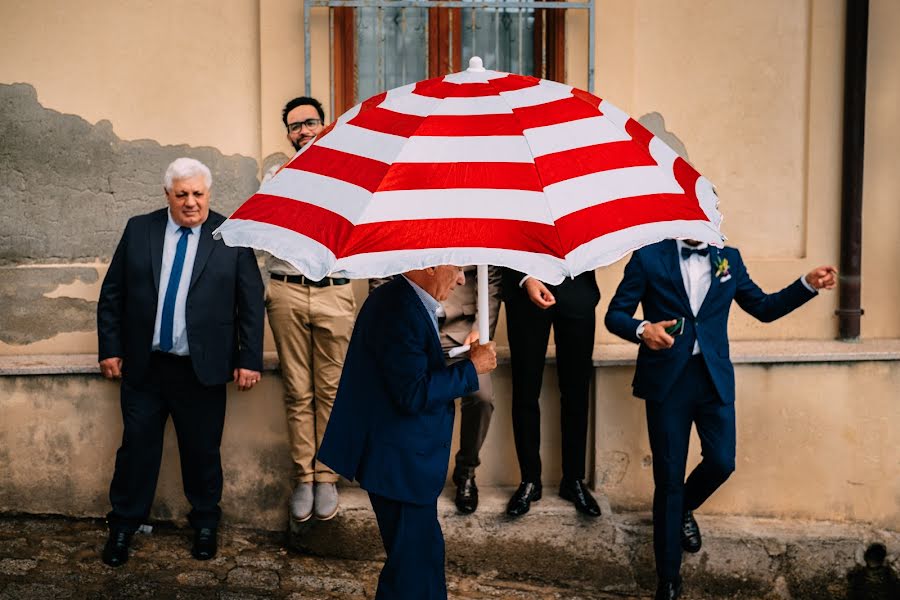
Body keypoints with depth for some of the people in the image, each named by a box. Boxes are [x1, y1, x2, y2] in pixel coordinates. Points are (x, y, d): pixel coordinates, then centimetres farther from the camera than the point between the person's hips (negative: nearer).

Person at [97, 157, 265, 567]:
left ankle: (205, 524, 29)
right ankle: (123, 525, 28)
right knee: (137, 448, 10)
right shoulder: (138, 230, 4)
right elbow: (111, 294, 8)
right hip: (142, 365, 2)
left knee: (203, 452, 9)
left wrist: (249, 359, -6)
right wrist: (110, 348, 3)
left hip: (202, 369, -2)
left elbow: (251, 301, -3)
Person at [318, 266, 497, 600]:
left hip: (404, 458, 11)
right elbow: (414, 394, -28)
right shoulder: (401, 312, -24)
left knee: (425, 553, 22)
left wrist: (459, 358, 6)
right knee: (413, 562, 2)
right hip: (400, 463, -11)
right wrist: (471, 368, -18)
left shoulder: (401, 301, 10)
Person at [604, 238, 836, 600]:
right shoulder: (649, 258, -1)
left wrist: (808, 284, 2)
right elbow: (615, 314, -2)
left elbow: (764, 308, 15)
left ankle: (685, 509, 33)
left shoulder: (728, 258, 10)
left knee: (721, 462, -4)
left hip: (714, 377, 3)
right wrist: (642, 330, -22)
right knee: (668, 477, 2)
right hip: (667, 380, -3)